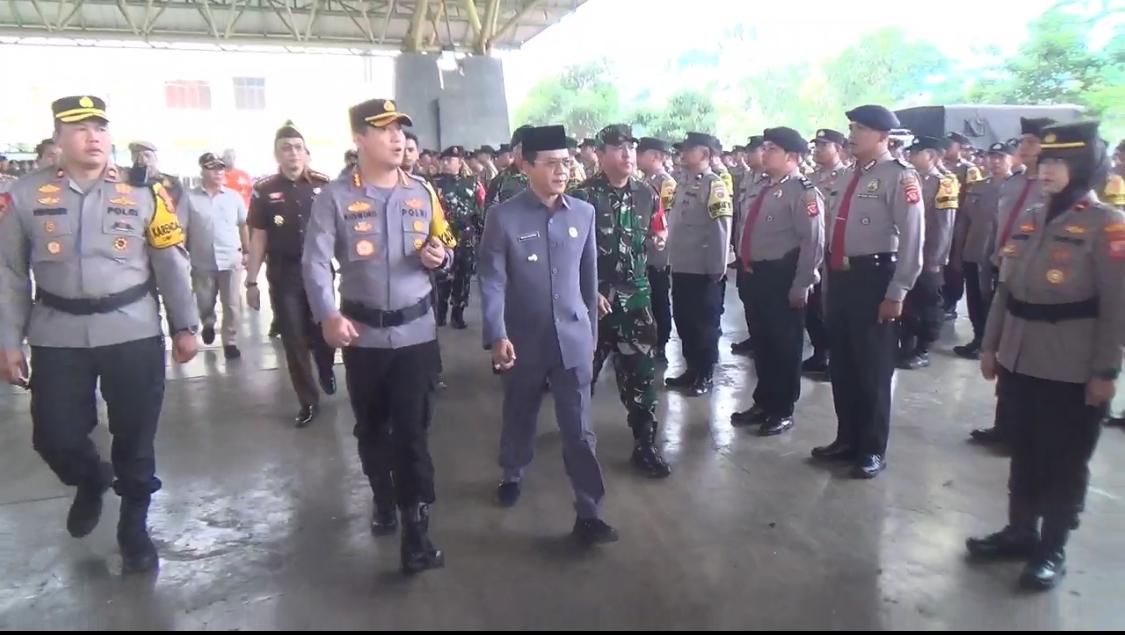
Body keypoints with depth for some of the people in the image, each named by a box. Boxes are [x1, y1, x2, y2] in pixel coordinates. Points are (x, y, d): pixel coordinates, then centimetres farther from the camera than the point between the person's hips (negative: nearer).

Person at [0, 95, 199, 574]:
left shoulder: (143, 193, 0)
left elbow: (172, 265, 3)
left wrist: (185, 326, 2)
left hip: (133, 334, -1)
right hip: (57, 339, 1)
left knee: (135, 437, 6)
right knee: (54, 436, 5)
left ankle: (134, 526, 27)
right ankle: (90, 481, 41)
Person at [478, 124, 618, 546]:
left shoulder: (584, 213, 1)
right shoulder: (503, 217, -9)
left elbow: (589, 278, 8)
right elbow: (492, 282, -11)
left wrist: (591, 331, 12)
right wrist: (497, 336, -21)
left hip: (573, 339, 1)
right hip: (523, 340, -1)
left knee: (579, 429, 2)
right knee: (519, 417, 19)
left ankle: (589, 514, 10)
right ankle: (512, 475, 45)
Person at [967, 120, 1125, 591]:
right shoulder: (1029, 219, 9)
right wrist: (990, 345, 11)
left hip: (1072, 371, -6)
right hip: (1019, 361, 6)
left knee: (1064, 461, 7)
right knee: (1023, 453, 16)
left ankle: (1053, 549, 21)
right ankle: (1020, 531, 31)